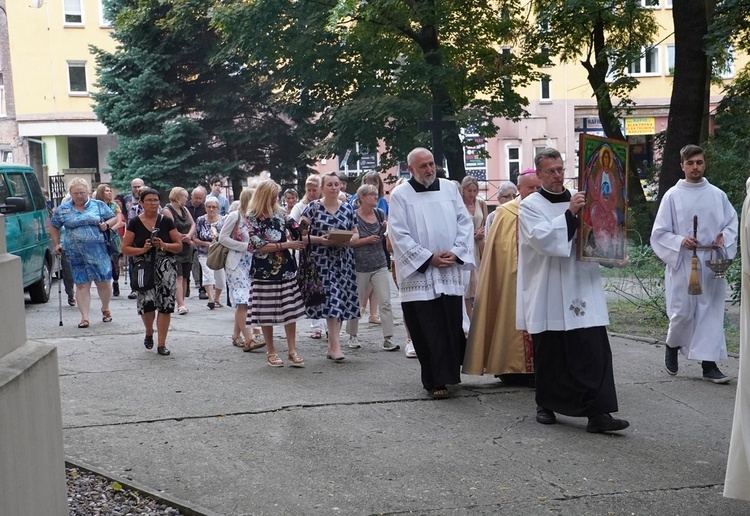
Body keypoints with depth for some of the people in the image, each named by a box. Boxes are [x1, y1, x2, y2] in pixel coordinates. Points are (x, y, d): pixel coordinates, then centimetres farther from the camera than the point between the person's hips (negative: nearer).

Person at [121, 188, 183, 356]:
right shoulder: (135, 223, 4)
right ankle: (149, 333, 20)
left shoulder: (166, 221, 5)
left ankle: (161, 344, 7)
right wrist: (142, 249, -14)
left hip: (165, 269, 1)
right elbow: (125, 248, 3)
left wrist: (164, 245, -12)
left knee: (165, 305, -5)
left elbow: (179, 246, 6)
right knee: (147, 303, -13)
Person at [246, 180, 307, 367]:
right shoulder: (253, 218, -6)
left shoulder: (279, 214, 8)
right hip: (265, 272, -4)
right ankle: (271, 352, 16)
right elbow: (259, 246, -13)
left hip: (286, 269, 4)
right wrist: (286, 245, -15)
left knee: (291, 310, 1)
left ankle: (292, 350, 8)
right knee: (266, 314, 4)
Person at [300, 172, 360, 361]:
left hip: (343, 260, 4)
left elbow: (355, 234, 12)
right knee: (330, 299, -11)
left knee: (340, 301, 4)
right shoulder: (313, 207, -1)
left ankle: (331, 345, 16)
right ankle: (336, 345, -9)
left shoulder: (348, 208, 9)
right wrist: (319, 239, -17)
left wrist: (348, 240, -10)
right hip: (321, 259, -4)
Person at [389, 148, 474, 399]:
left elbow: (465, 222, 8)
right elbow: (399, 234, -7)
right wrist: (429, 258, -11)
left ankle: (449, 373, 19)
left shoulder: (449, 188, 9)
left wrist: (456, 252, -6)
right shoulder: (400, 195, -2)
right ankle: (435, 381, 5)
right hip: (419, 272, -3)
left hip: (450, 271, 3)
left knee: (452, 326, 4)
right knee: (428, 330, -2)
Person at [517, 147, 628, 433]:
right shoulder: (530, 206, -1)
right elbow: (542, 238, -18)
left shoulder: (580, 200, 11)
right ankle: (546, 405, 25)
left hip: (582, 289, 3)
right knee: (549, 353, 8)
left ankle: (597, 412, -5)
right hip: (548, 294, -3)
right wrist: (569, 214, -23)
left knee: (594, 351, -5)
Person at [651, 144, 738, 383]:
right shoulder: (673, 196, -2)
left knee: (712, 312, 2)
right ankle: (672, 346, 29)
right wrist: (680, 241, -18)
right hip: (683, 263, -3)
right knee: (683, 311, -1)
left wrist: (724, 237, -9)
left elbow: (733, 223, 12)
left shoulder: (717, 195, 6)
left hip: (712, 262, 3)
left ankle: (709, 364, 8)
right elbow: (659, 233, -2)